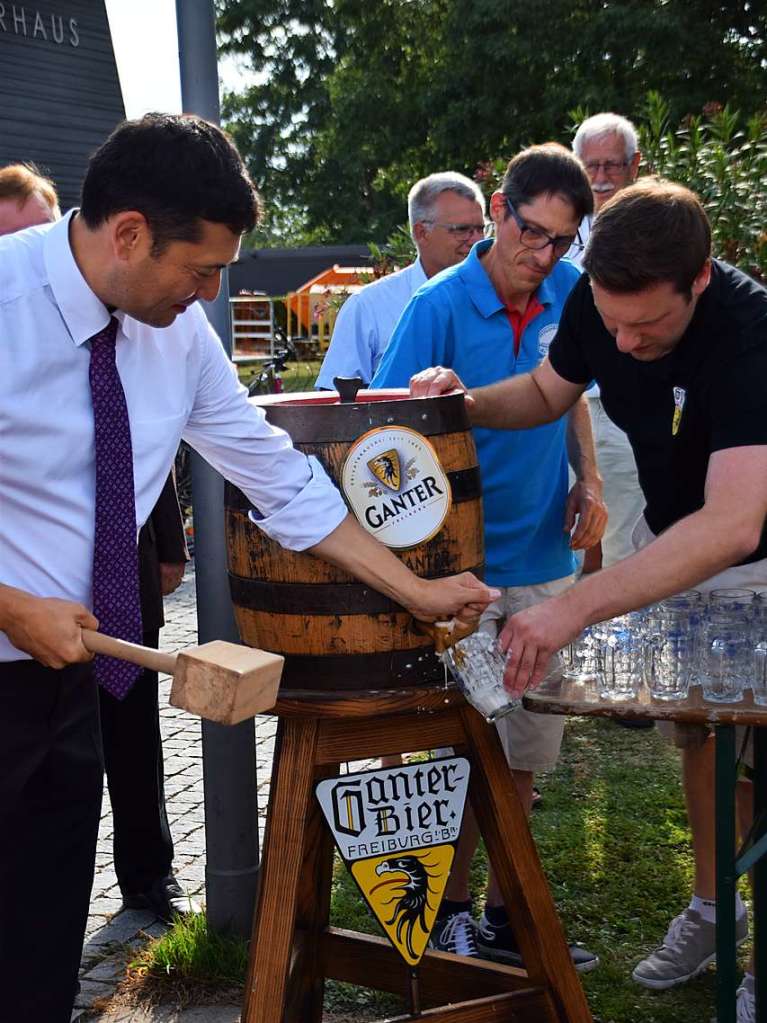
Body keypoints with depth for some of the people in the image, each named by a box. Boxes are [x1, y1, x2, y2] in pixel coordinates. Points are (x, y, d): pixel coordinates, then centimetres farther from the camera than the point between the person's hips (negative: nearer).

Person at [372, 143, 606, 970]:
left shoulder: (569, 293, 0)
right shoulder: (439, 308, -15)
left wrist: (588, 481, 1)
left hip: (545, 558, 5)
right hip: (462, 567, -5)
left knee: (525, 750, 13)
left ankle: (506, 916, 29)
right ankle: (448, 918, 24)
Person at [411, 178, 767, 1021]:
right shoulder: (594, 303, -18)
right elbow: (546, 392, 2)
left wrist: (576, 606, -57)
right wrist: (463, 401, -19)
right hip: (667, 537, 6)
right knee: (694, 729, 17)